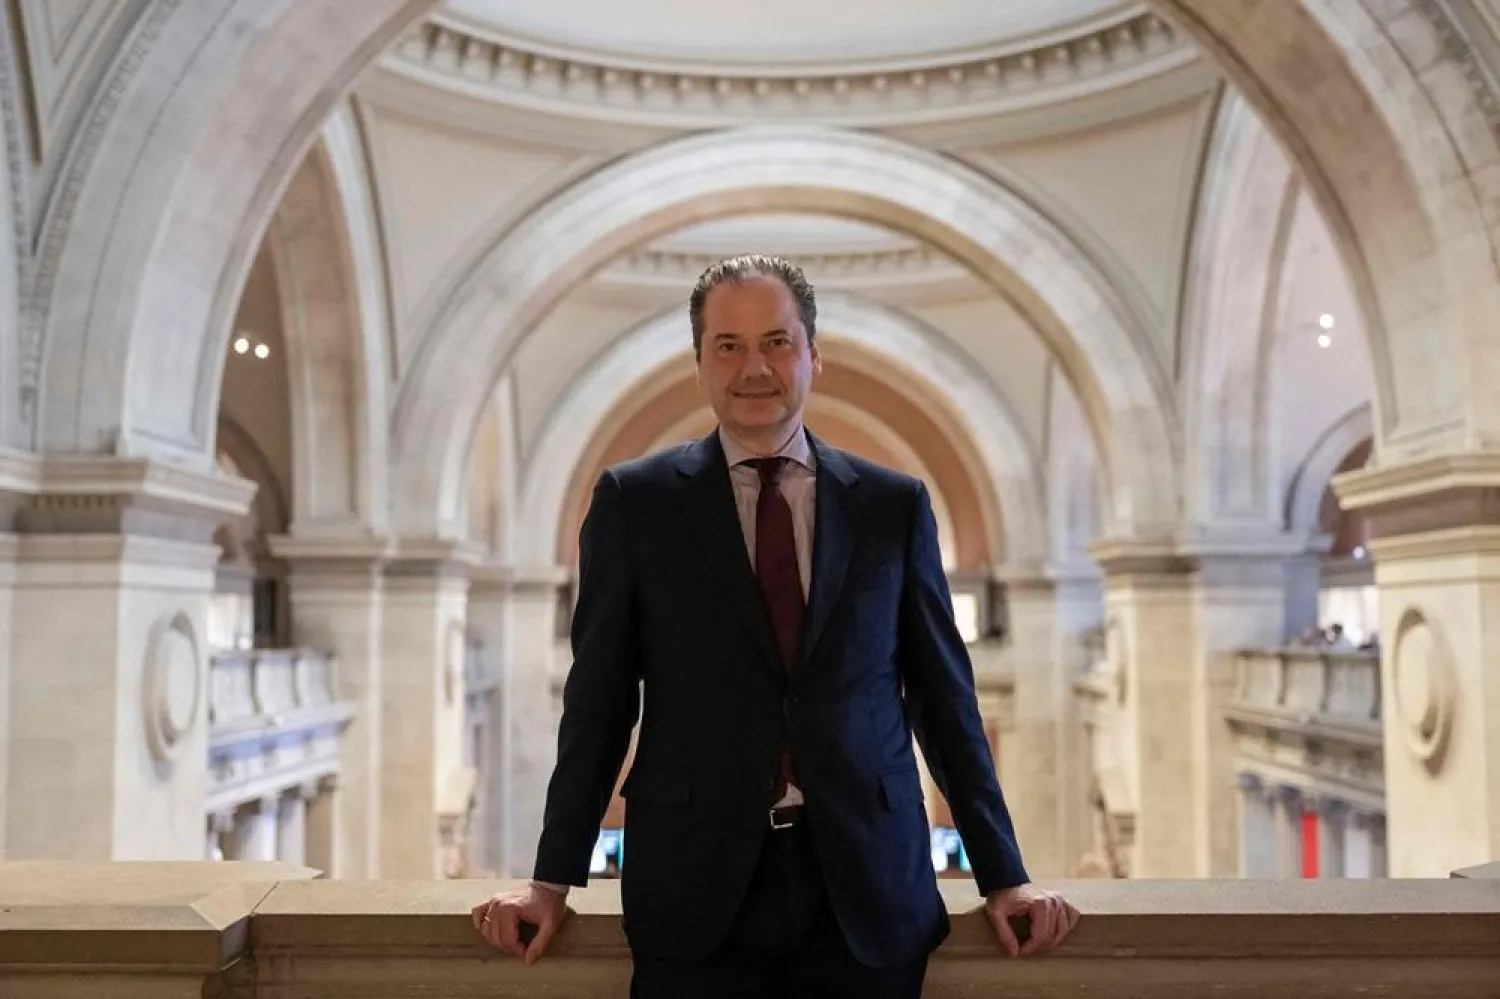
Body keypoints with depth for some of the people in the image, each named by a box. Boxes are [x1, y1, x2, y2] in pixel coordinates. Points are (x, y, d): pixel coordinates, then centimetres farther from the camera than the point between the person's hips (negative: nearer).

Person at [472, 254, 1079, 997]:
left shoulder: (895, 505, 5)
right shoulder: (634, 502, 2)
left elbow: (945, 698, 7)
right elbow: (599, 700, 4)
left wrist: (1003, 876, 7)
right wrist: (553, 879, 3)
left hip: (870, 892, 1)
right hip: (696, 890, -1)